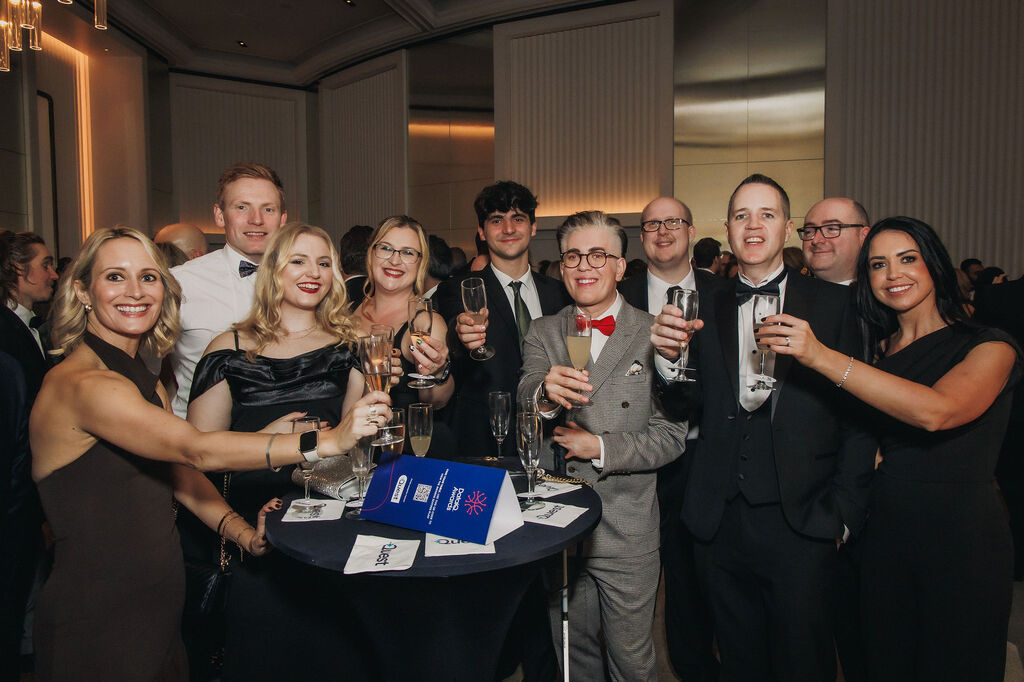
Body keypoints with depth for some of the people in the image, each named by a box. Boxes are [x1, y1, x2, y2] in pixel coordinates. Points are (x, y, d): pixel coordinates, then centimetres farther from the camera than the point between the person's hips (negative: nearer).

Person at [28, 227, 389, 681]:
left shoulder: (144, 381, 8)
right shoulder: (79, 384, -21)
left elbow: (179, 473, 5)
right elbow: (197, 450, -31)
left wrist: (246, 535, -10)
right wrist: (326, 441, -36)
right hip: (97, 622, -8)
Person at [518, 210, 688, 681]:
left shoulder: (653, 334, -4)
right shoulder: (542, 333, 3)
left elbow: (671, 434, -7)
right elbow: (520, 403, -14)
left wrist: (601, 446, -19)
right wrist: (544, 389, -36)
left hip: (627, 532, -2)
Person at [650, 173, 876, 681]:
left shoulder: (832, 304, 1)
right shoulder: (705, 309, 7)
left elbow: (858, 414, 0)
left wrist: (845, 511, -5)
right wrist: (670, 356, -19)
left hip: (801, 521, -2)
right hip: (721, 521, 2)